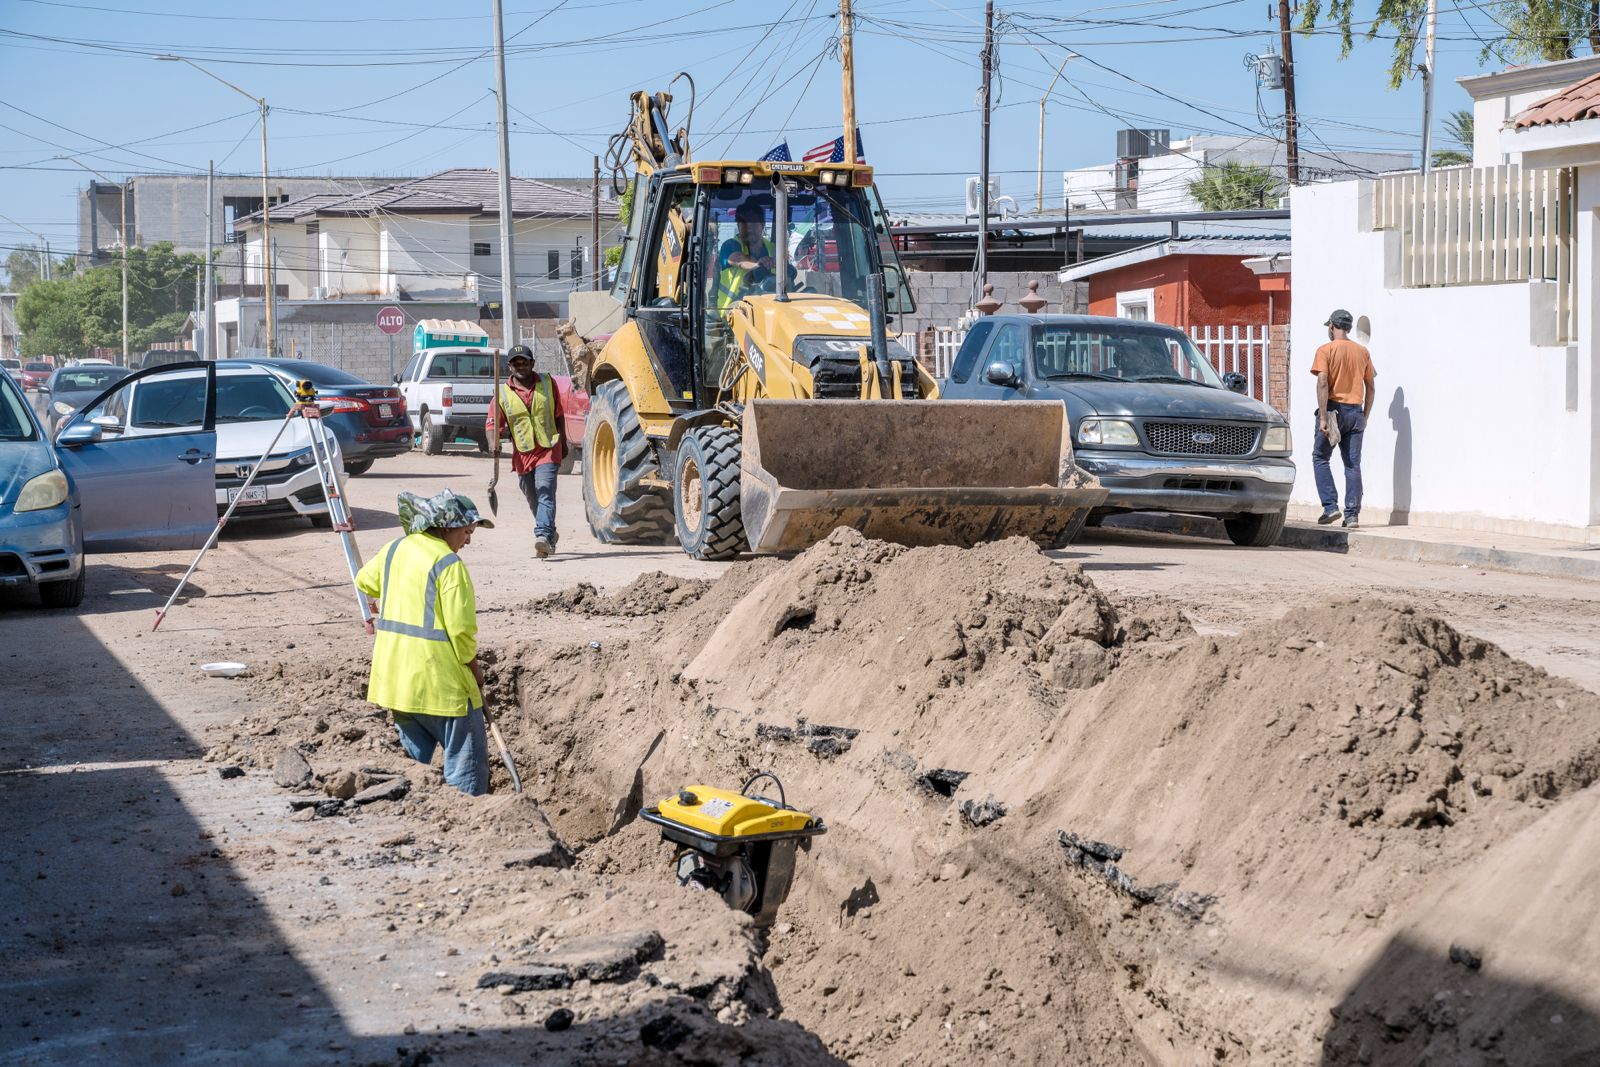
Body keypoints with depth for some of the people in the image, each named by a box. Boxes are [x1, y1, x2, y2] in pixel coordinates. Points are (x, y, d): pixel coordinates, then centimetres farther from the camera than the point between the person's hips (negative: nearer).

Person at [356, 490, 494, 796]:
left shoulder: (395, 549, 8)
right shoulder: (449, 564, -15)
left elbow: (365, 581, 28)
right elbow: (461, 628, -18)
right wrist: (473, 665, -2)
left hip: (395, 678, 8)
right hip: (440, 680, -8)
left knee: (415, 757, 19)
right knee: (466, 759, 0)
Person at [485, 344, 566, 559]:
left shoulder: (547, 383, 1)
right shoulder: (503, 393, -2)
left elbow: (558, 415, 13)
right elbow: (491, 425, -6)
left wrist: (563, 443, 19)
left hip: (549, 449, -2)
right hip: (523, 454, 2)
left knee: (545, 492, -20)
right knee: (533, 499, 14)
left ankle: (543, 536, -32)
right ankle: (550, 534, 36)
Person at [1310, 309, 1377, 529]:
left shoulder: (1326, 350, -5)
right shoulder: (1363, 352, 10)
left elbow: (1323, 384, -14)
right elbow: (1370, 388, 11)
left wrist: (1323, 417, -15)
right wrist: (1365, 417, 19)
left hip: (1334, 408, -4)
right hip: (1356, 412, 4)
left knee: (1320, 457, 9)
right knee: (1353, 464, 4)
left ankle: (1330, 506, -3)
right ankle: (1352, 514, 0)